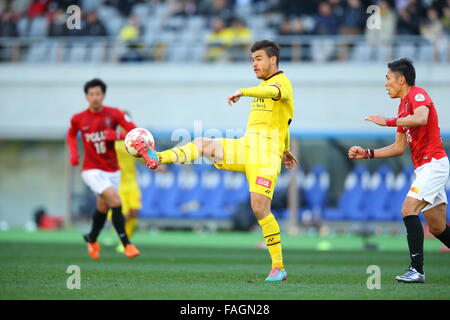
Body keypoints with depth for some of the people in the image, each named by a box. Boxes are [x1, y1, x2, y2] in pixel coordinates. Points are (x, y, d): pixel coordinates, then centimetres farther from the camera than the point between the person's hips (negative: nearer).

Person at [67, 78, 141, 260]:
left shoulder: (114, 114, -6)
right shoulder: (78, 119, -5)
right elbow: (71, 134, 17)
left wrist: (118, 136, -30)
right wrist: (73, 153, 3)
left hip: (112, 170, 3)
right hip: (92, 170, -3)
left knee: (103, 207, 16)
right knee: (115, 201, -22)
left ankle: (92, 240, 44)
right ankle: (126, 244, -19)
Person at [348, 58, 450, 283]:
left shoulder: (417, 94, -9)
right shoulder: (403, 106, 19)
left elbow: (421, 118, -32)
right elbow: (399, 147, 22)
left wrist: (388, 121, -29)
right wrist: (367, 154, 17)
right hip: (423, 168, 10)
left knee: (408, 210, -19)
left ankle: (417, 270, -20)